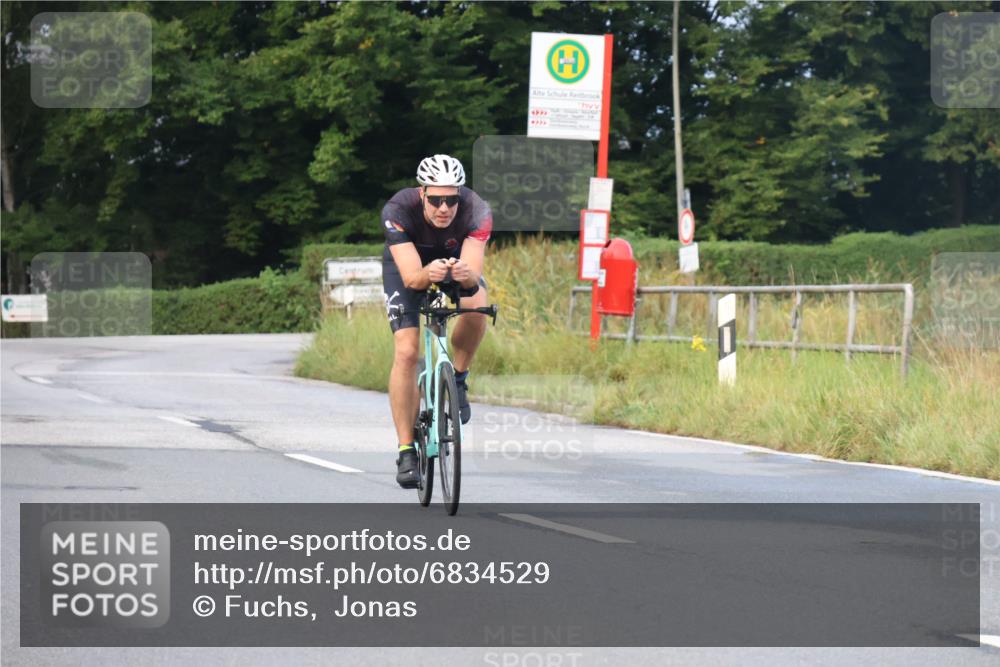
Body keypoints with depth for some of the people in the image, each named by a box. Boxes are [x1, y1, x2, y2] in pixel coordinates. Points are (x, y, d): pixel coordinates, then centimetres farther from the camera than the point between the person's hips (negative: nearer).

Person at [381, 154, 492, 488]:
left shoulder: (476, 211, -34)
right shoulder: (398, 210, -36)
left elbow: (474, 273, -42)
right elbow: (411, 277, -43)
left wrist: (466, 275, -65)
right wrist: (428, 274, -64)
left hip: (456, 258, 1)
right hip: (407, 264, -1)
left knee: (476, 307, -32)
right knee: (406, 352, -16)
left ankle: (457, 379, -4)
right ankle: (407, 451, -8)